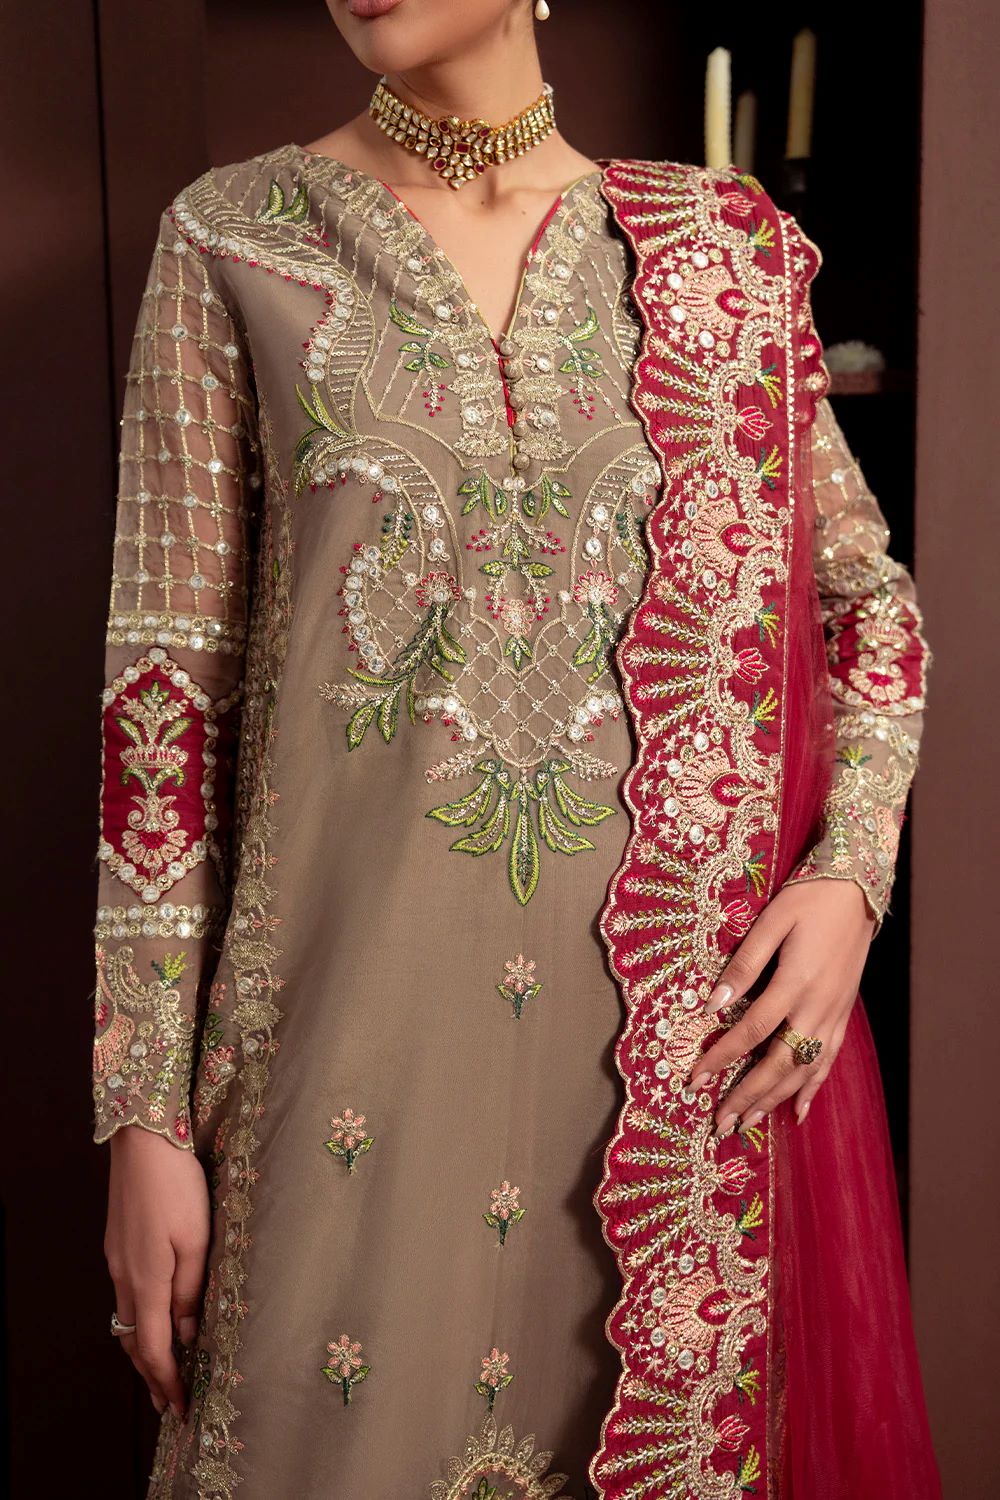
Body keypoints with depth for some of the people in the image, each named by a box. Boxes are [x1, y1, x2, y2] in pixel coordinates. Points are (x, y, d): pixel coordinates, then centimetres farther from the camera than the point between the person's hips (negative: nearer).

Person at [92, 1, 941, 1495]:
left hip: (679, 1024, 2)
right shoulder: (235, 240, 0)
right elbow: (168, 680, -2)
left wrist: (850, 870, -5)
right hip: (354, 1007, -1)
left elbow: (866, 590, 13)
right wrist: (146, 1116, -4)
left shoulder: (716, 246, 4)